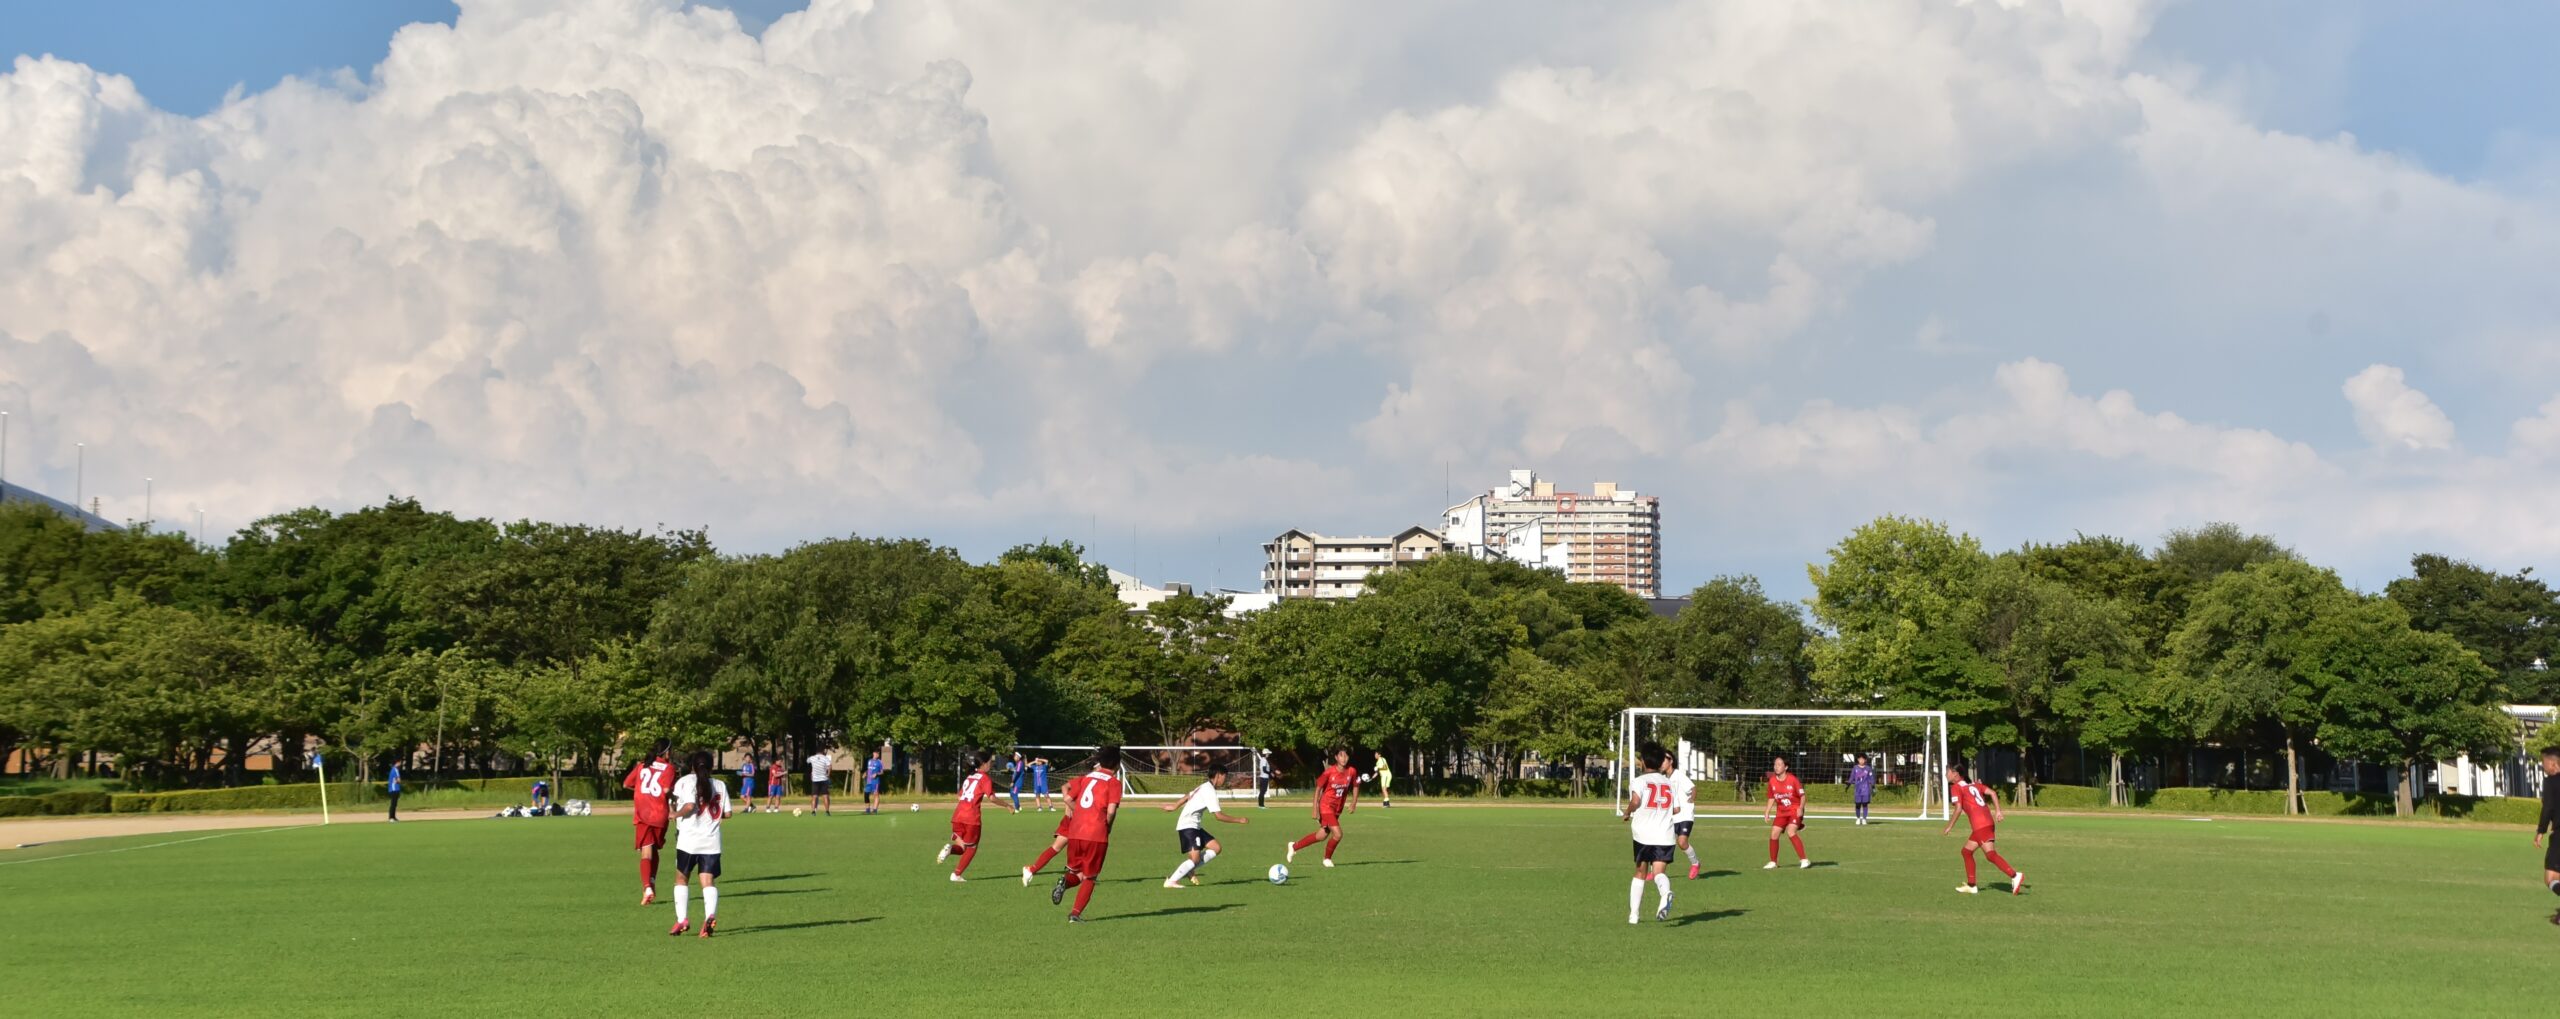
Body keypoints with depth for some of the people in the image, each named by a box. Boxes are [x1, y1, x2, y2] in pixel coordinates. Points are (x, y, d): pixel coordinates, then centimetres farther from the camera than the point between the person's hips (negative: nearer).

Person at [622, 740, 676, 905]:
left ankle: (647, 887, -26)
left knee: (646, 853, -6)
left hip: (641, 816, 1)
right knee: (654, 851, 20)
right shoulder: (669, 768, -1)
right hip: (660, 816, -1)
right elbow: (667, 789, -16)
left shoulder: (642, 766, 11)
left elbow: (626, 784, 16)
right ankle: (652, 884, 25)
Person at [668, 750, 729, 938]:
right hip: (711, 842, 2)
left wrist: (676, 814, 0)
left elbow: (689, 806, -18)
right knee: (708, 881, -1)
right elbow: (727, 813, 8)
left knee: (682, 878, 14)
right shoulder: (719, 785, 9)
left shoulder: (685, 781, -3)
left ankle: (681, 919, 5)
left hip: (688, 839, -2)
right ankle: (710, 915, -25)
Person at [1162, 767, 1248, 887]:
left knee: (1216, 847, 3)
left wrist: (1175, 806, 42)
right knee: (1195, 858, -20)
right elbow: (1219, 815, -21)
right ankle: (1171, 881, -16)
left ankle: (1190, 870, 5)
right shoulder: (1210, 791, -17)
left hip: (1195, 826, 10)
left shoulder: (1204, 787, 14)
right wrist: (1238, 820, -14)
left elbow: (1189, 796, 28)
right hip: (1188, 826, -10)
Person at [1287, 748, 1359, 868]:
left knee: (1322, 835, 13)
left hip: (1338, 809, 6)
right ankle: (1327, 859, 10)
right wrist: (1315, 809, -13)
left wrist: (1354, 802, 0)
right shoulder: (1329, 772, -18)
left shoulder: (1351, 772, -7)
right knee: (1337, 834, -16)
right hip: (1326, 807, -6)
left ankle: (1294, 846, 32)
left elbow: (1355, 786, 11)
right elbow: (1318, 788, -11)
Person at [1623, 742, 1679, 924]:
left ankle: (1633, 914, 16)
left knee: (1640, 873, 14)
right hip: (1665, 834, 1)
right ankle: (1665, 893, -42)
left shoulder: (1639, 781, -2)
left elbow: (1635, 801, -20)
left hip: (1643, 834, -1)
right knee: (1658, 872, -7)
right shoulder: (1671, 783, 11)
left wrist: (1628, 812, 0)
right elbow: (1676, 809, 7)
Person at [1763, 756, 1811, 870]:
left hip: (1795, 811, -6)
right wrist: (1767, 812, 4)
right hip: (1781, 812, 6)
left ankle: (1804, 860, -20)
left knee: (1791, 832, -25)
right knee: (1773, 834, -2)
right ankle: (1773, 862, 14)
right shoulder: (1772, 781, 1)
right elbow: (1771, 798, 13)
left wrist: (1800, 808, -22)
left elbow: (1802, 795, -8)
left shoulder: (1793, 779, -14)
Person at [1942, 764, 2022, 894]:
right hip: (1988, 821, 9)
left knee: (1991, 854, -15)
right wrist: (1998, 811, 4)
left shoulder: (1956, 787, 2)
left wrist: (1949, 827, -1)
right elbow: (1992, 793, 11)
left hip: (1980, 825, -9)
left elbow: (1958, 809, -8)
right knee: (1967, 851, 17)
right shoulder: (1974, 785, 23)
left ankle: (2014, 875, -27)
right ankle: (1971, 885, 18)